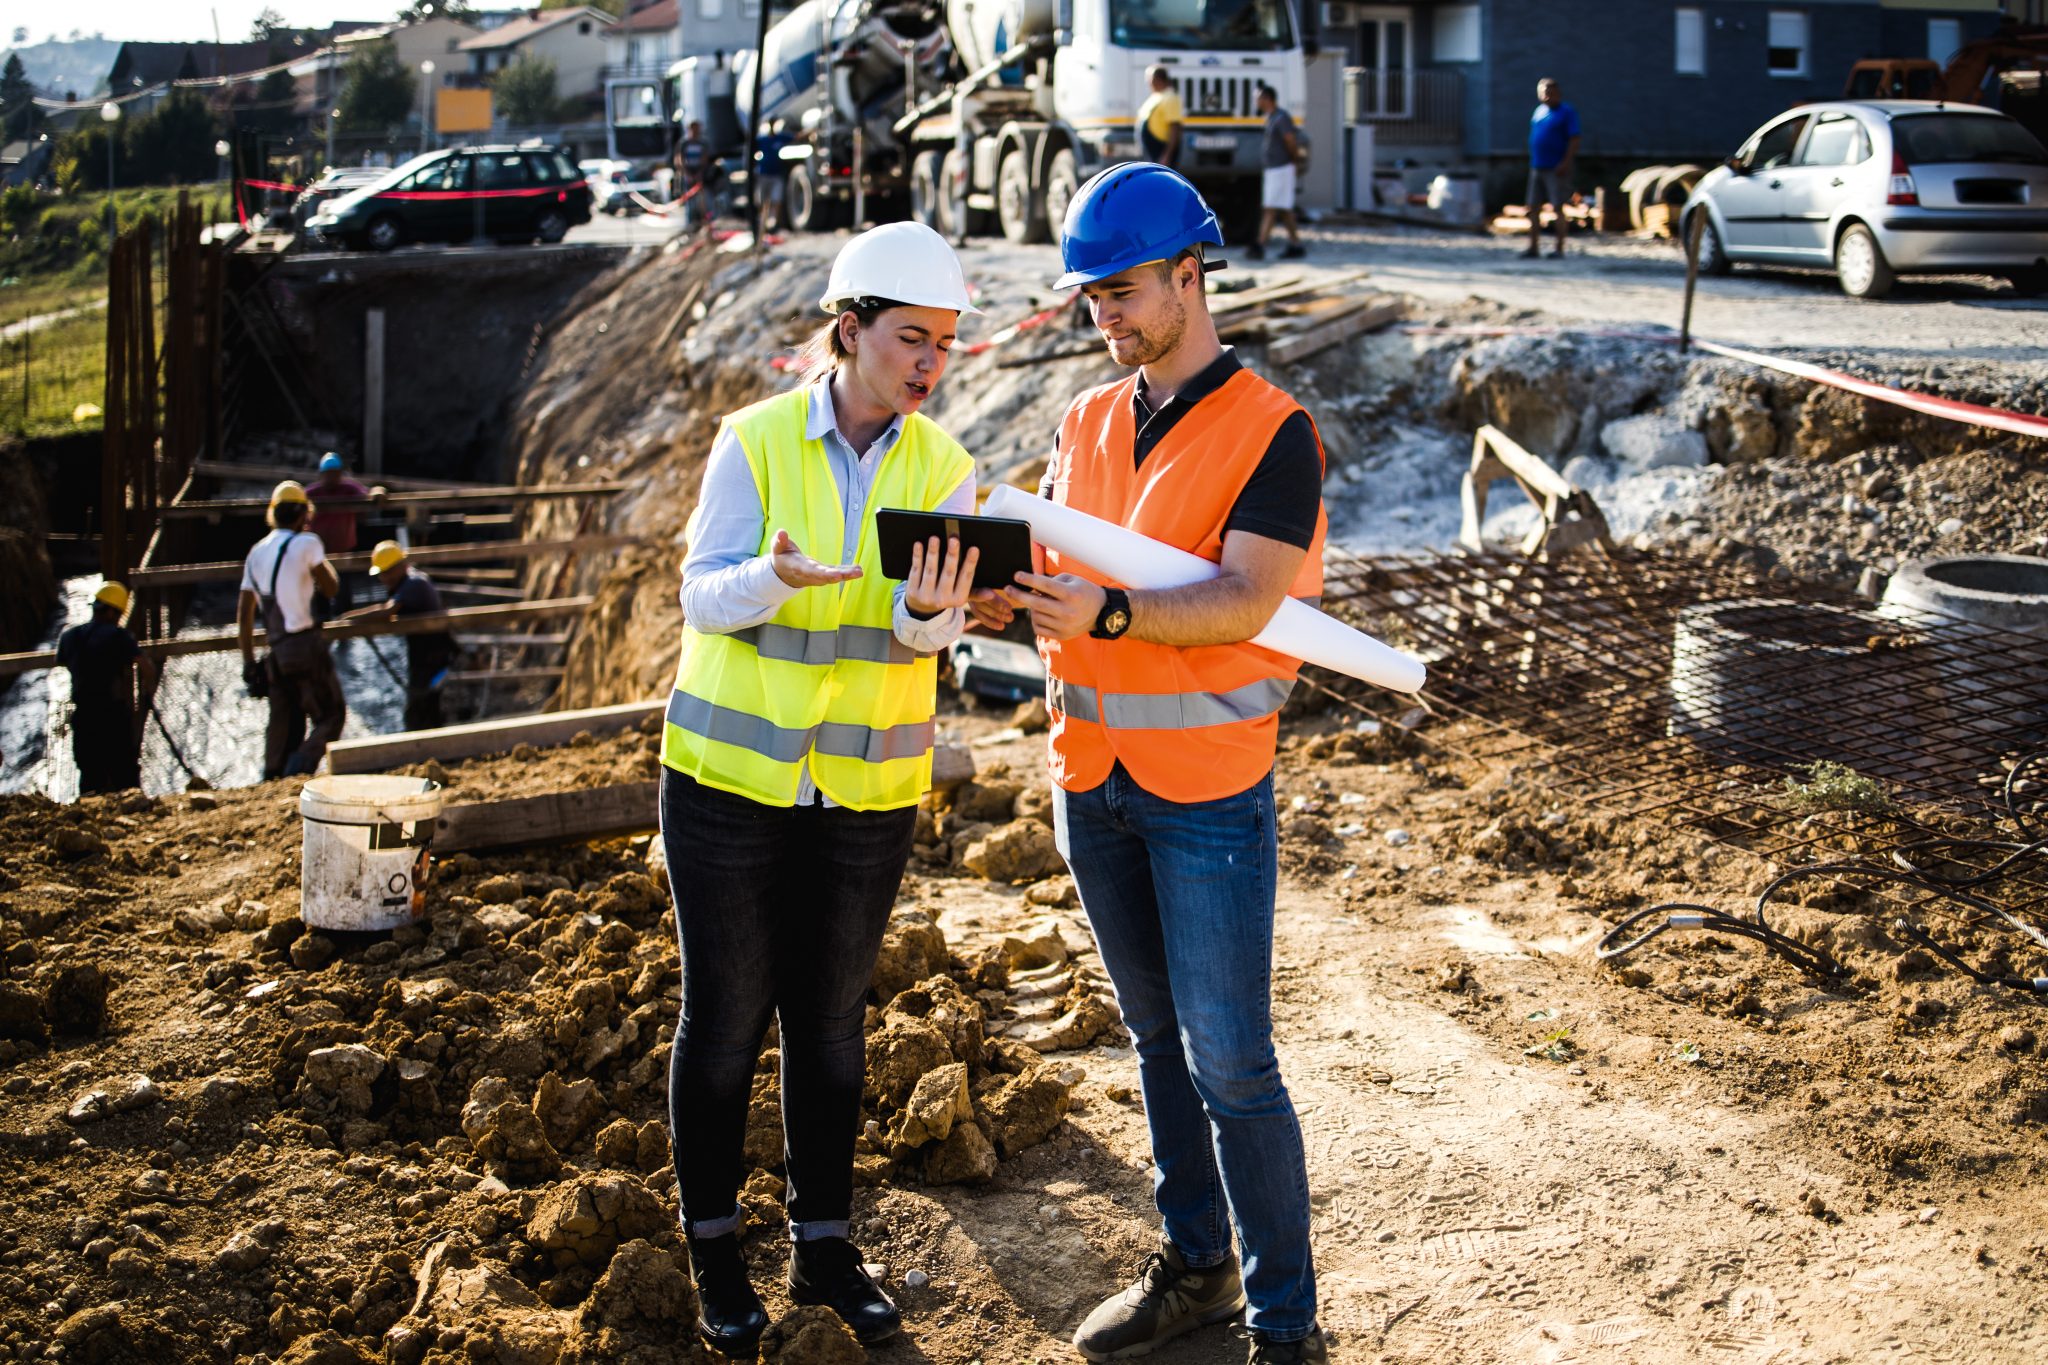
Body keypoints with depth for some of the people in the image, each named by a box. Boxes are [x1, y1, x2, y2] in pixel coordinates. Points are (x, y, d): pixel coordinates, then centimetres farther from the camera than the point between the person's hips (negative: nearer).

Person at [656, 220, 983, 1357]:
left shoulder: (942, 470, -4)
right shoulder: (754, 442, -10)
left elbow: (928, 631, -14)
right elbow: (706, 599, -14)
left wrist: (928, 610, -38)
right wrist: (780, 576, -35)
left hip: (867, 788, 3)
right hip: (729, 772, -2)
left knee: (832, 1018, 11)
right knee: (725, 1016, 4)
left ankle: (823, 1247, 26)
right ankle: (712, 1251, 22)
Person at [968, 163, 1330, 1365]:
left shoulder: (1273, 432, -10)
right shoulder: (1088, 426, 10)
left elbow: (1244, 603, -20)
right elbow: (1047, 573, 9)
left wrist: (1108, 612, -34)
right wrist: (996, 600, -13)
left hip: (1210, 787, -6)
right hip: (1093, 779, 6)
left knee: (1231, 1065, -4)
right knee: (1157, 1038, 16)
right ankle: (1195, 1266, 30)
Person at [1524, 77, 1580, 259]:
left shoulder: (1567, 113, -6)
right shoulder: (1539, 111, 14)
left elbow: (1575, 140, -12)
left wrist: (1565, 163, -19)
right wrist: (1533, 161, 14)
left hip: (1556, 169, -7)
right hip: (1537, 167, 7)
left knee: (1558, 207, -5)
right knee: (1534, 208, 6)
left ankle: (1559, 248, -1)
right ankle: (1534, 247, 10)